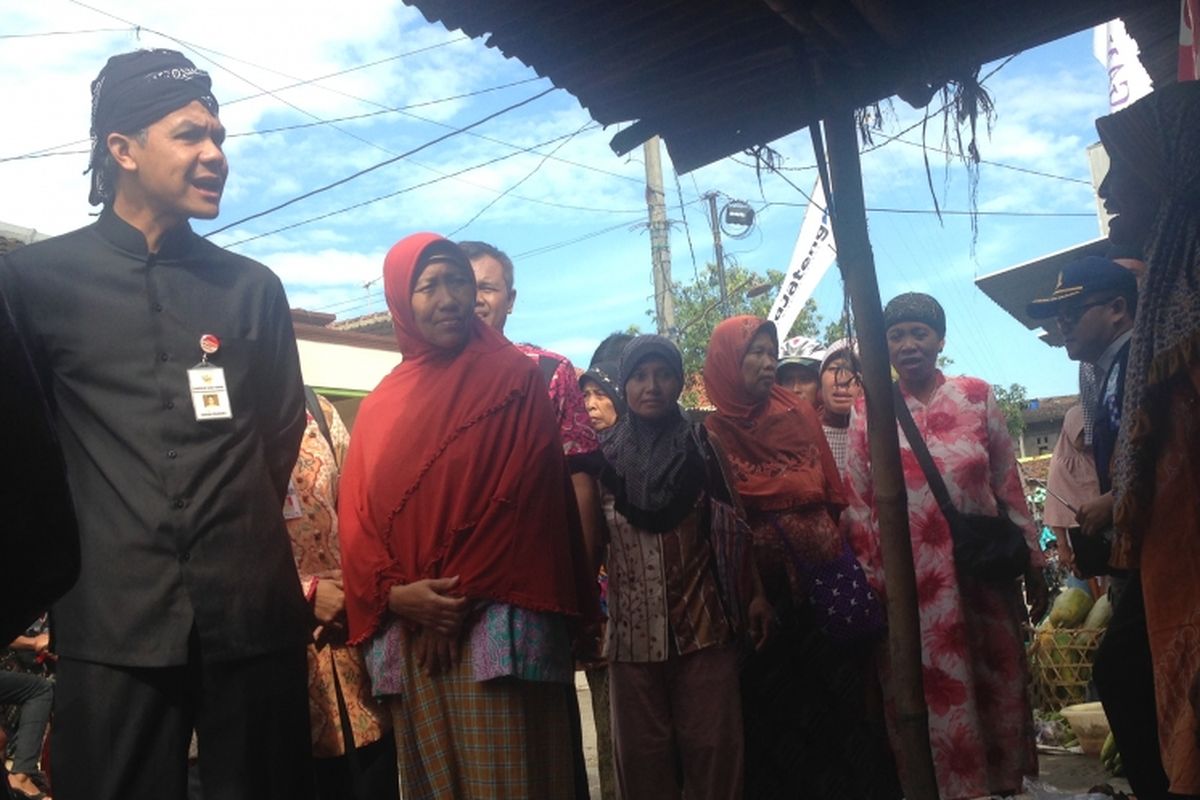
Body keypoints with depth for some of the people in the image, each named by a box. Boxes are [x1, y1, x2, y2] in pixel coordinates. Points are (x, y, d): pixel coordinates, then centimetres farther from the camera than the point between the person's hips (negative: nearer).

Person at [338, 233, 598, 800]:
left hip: (494, 626, -4)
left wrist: (462, 596, -12)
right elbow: (356, 515, 7)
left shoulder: (513, 376, 2)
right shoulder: (380, 405, 14)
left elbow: (527, 493, -8)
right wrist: (394, 595, -11)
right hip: (406, 633, 4)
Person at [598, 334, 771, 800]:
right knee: (641, 752, 8)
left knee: (713, 744, 5)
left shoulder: (703, 447, 4)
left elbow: (733, 528, 5)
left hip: (704, 620, 0)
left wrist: (754, 594, 0)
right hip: (633, 625, 1)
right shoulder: (604, 455, 3)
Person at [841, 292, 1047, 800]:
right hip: (908, 585, -1)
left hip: (981, 576, 1)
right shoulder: (867, 412, 2)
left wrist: (1034, 565, 5)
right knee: (923, 696, 7)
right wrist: (868, 581, 0)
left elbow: (1010, 487, 5)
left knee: (994, 687, 11)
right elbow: (857, 504, 3)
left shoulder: (977, 397, 3)